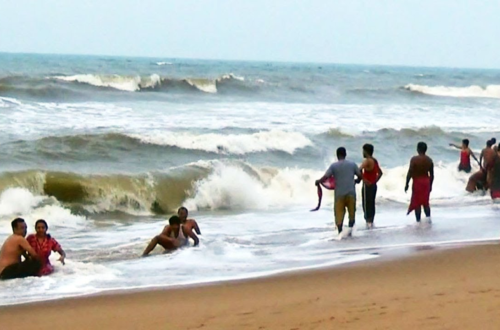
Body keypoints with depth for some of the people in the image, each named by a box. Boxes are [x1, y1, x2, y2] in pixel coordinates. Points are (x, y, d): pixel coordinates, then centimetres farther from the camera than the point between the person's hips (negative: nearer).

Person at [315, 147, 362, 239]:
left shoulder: (334, 166, -3)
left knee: (339, 213, 3)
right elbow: (360, 176, 8)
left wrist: (318, 182, 9)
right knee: (352, 212, 15)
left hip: (339, 193, -1)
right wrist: (357, 180, 30)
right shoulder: (352, 164, 3)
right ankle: (350, 227, -3)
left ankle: (340, 233, -5)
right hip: (351, 193, 1)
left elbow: (325, 177, -9)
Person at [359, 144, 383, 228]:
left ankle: (368, 221, -5)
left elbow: (359, 170, -33)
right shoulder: (375, 161, 11)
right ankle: (371, 221, 18)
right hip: (373, 185, 9)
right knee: (372, 204, 13)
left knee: (366, 204, -4)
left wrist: (363, 179, -23)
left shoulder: (367, 161, -16)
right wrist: (375, 180, 14)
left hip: (367, 185, -9)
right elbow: (380, 173, 22)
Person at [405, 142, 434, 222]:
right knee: (425, 203, 15)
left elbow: (410, 173, -15)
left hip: (417, 182, -5)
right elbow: (432, 175, 7)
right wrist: (430, 185, 18)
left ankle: (418, 221, 0)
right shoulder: (429, 160, 2)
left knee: (417, 203, 1)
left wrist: (407, 184, -8)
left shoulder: (414, 159, -14)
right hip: (426, 182, 5)